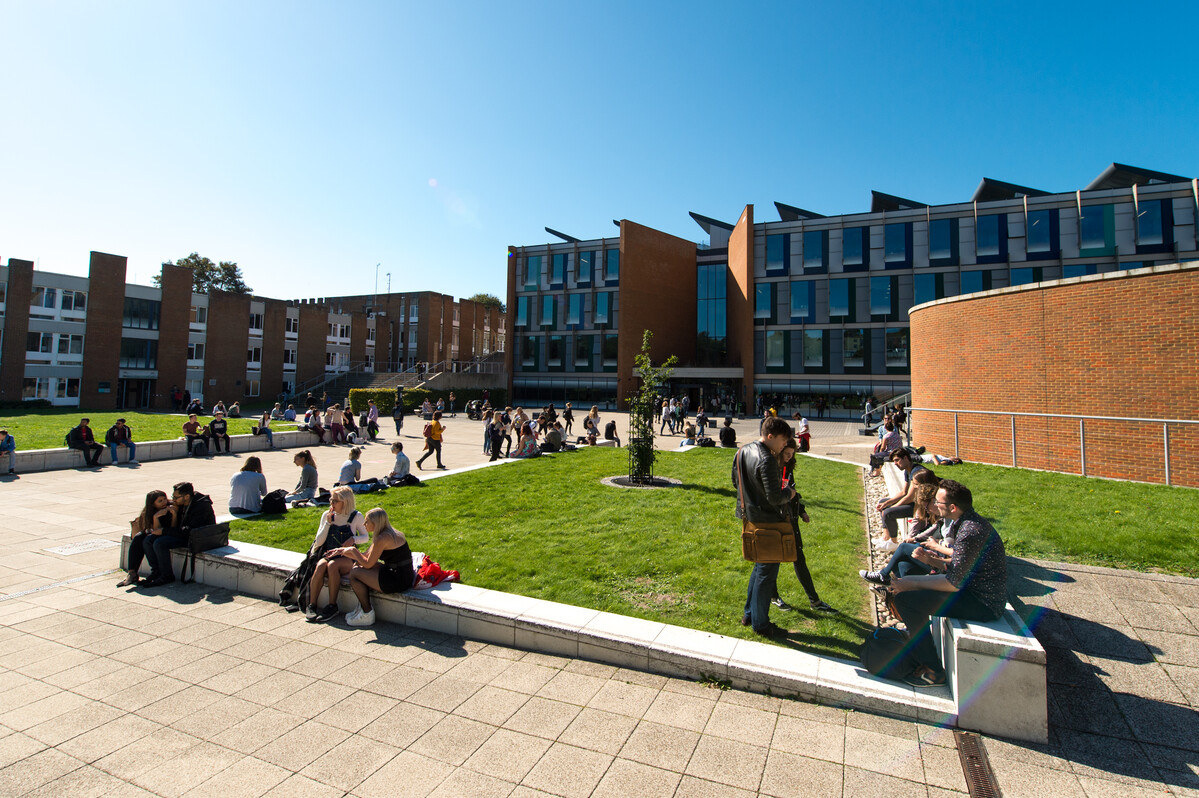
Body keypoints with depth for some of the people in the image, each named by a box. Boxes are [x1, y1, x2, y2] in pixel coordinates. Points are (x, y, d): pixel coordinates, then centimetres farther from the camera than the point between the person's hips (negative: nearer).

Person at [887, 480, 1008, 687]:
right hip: (978, 591, 11)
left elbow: (953, 583, -24)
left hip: (983, 604, -11)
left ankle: (933, 671, -5)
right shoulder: (972, 521, 6)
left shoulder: (970, 533, -27)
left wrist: (911, 583, -17)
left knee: (905, 599, -20)